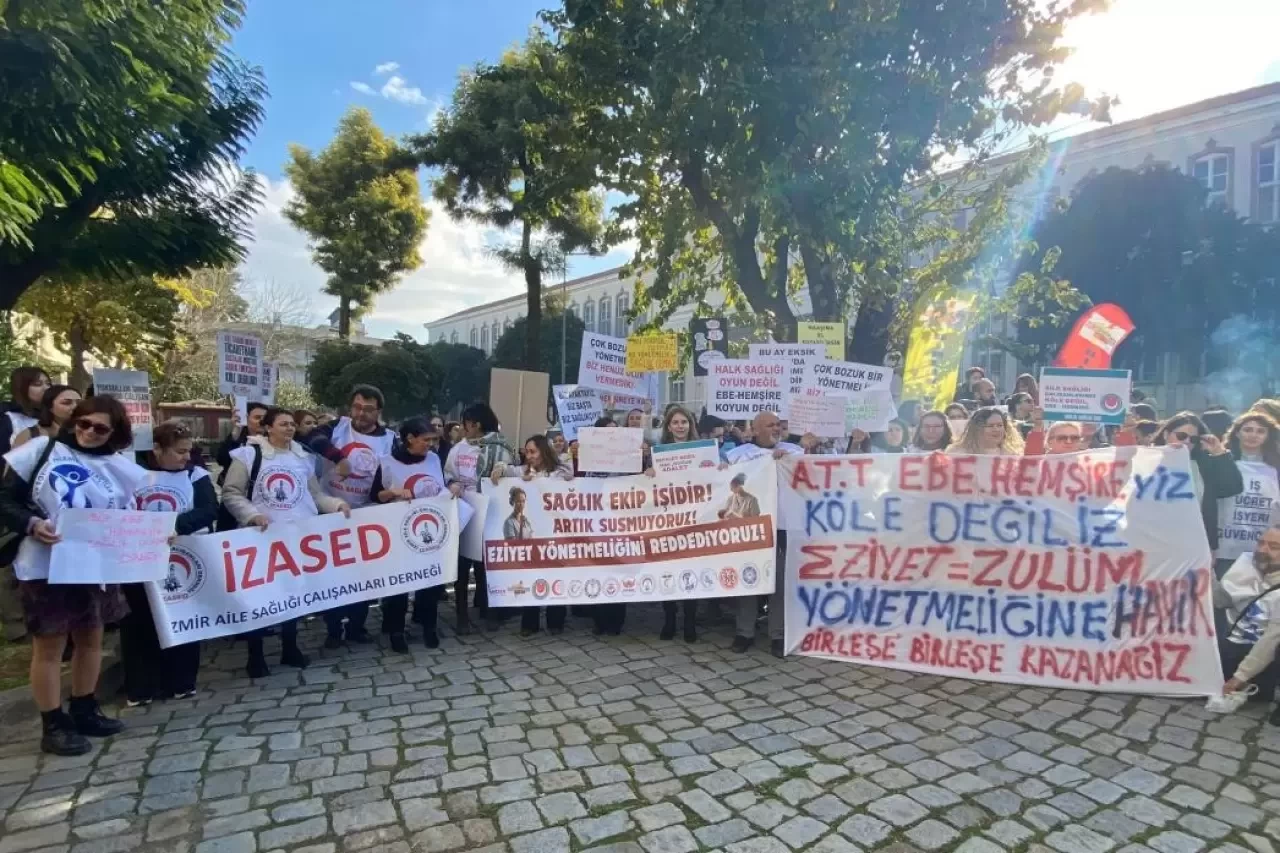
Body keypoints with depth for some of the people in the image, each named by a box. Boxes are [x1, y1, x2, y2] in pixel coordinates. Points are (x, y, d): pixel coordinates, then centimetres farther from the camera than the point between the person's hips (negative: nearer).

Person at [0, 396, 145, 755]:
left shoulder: (122, 469, 4)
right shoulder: (42, 449, -5)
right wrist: (32, 523, -23)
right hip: (45, 566, -4)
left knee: (91, 638, 14)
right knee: (49, 645, 6)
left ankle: (84, 711, 30)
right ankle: (53, 726, 19)